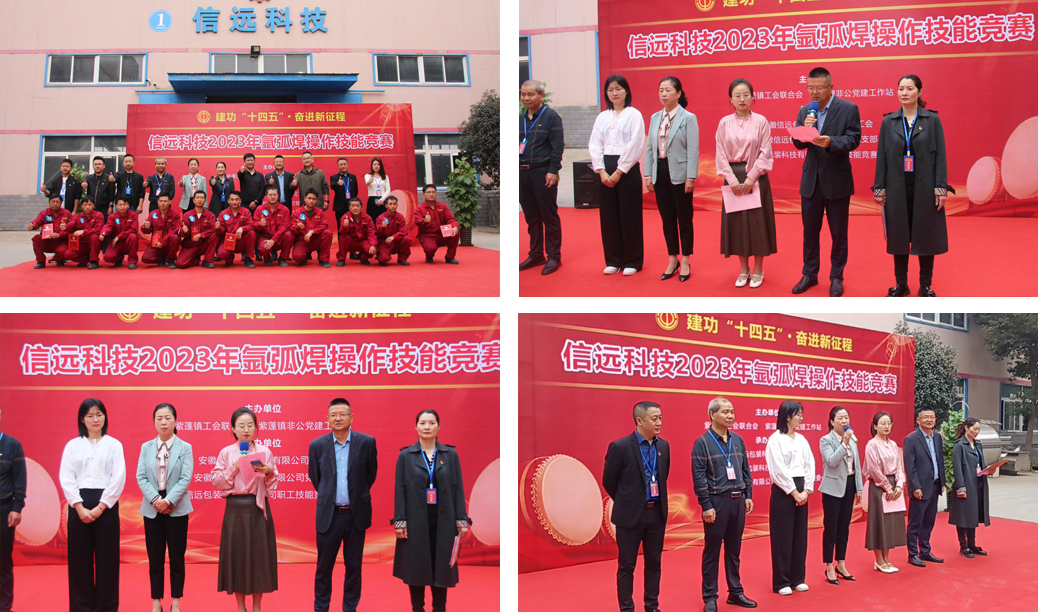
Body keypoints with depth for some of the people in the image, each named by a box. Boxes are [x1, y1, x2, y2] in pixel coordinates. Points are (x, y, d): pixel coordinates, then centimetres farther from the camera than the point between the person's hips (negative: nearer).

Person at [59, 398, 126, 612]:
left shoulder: (114, 445, 5)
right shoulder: (73, 445, 8)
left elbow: (119, 478, -3)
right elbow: (66, 478, 1)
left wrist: (100, 506, -11)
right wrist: (80, 507, -11)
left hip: (106, 505, -1)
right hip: (79, 506, 1)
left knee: (106, 558, 1)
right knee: (80, 559, 2)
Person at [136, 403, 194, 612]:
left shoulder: (185, 448, -1)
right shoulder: (146, 447, 6)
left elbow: (186, 479, -8)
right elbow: (141, 477, -1)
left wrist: (168, 501, -18)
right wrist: (155, 499, -14)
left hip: (177, 509, -2)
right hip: (152, 509, 2)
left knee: (176, 557, 3)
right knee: (155, 558, 5)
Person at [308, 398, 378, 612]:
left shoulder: (366, 442, -3)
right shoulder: (317, 445, -1)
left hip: (356, 514, 0)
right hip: (329, 514, 0)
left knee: (354, 566, 7)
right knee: (324, 566, 5)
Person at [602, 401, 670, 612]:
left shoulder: (663, 446, 3)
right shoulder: (620, 447, -14)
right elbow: (608, 481, -3)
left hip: (656, 513, 5)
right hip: (630, 515, -5)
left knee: (654, 563, 12)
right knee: (626, 566, 4)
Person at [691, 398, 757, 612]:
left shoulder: (737, 440, 9)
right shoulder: (702, 442, -9)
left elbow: (746, 470, 15)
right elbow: (699, 477, -12)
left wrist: (748, 495, 9)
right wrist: (706, 506, -15)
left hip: (737, 501, 5)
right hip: (717, 501, -5)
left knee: (734, 550, 13)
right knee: (712, 551, 3)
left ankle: (735, 592, 23)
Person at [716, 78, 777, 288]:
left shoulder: (761, 121, -2)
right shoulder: (724, 123, 3)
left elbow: (765, 153, -6)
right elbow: (721, 154, 0)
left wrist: (751, 177, -15)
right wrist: (732, 179, -11)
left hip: (756, 178, -2)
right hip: (733, 177, 2)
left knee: (757, 221, 1)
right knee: (736, 222, 5)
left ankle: (758, 269, 13)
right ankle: (743, 269, 17)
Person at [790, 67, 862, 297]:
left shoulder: (848, 109, -7)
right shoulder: (805, 111, 5)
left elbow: (853, 139, -14)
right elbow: (798, 144, 3)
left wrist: (830, 142, -31)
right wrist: (805, 129, -17)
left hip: (837, 180, -4)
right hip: (811, 180, 4)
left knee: (838, 232, 6)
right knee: (809, 231, 12)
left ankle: (836, 277, 18)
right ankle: (810, 274, 25)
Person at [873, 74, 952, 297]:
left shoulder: (932, 120, 1)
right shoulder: (888, 121, 5)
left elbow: (940, 154, -2)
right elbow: (882, 156, 6)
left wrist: (940, 187, -8)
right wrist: (879, 188, 1)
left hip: (925, 188, -1)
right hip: (897, 188, 1)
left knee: (926, 235, 4)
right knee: (898, 235, 5)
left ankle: (925, 286, 14)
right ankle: (901, 284, 16)